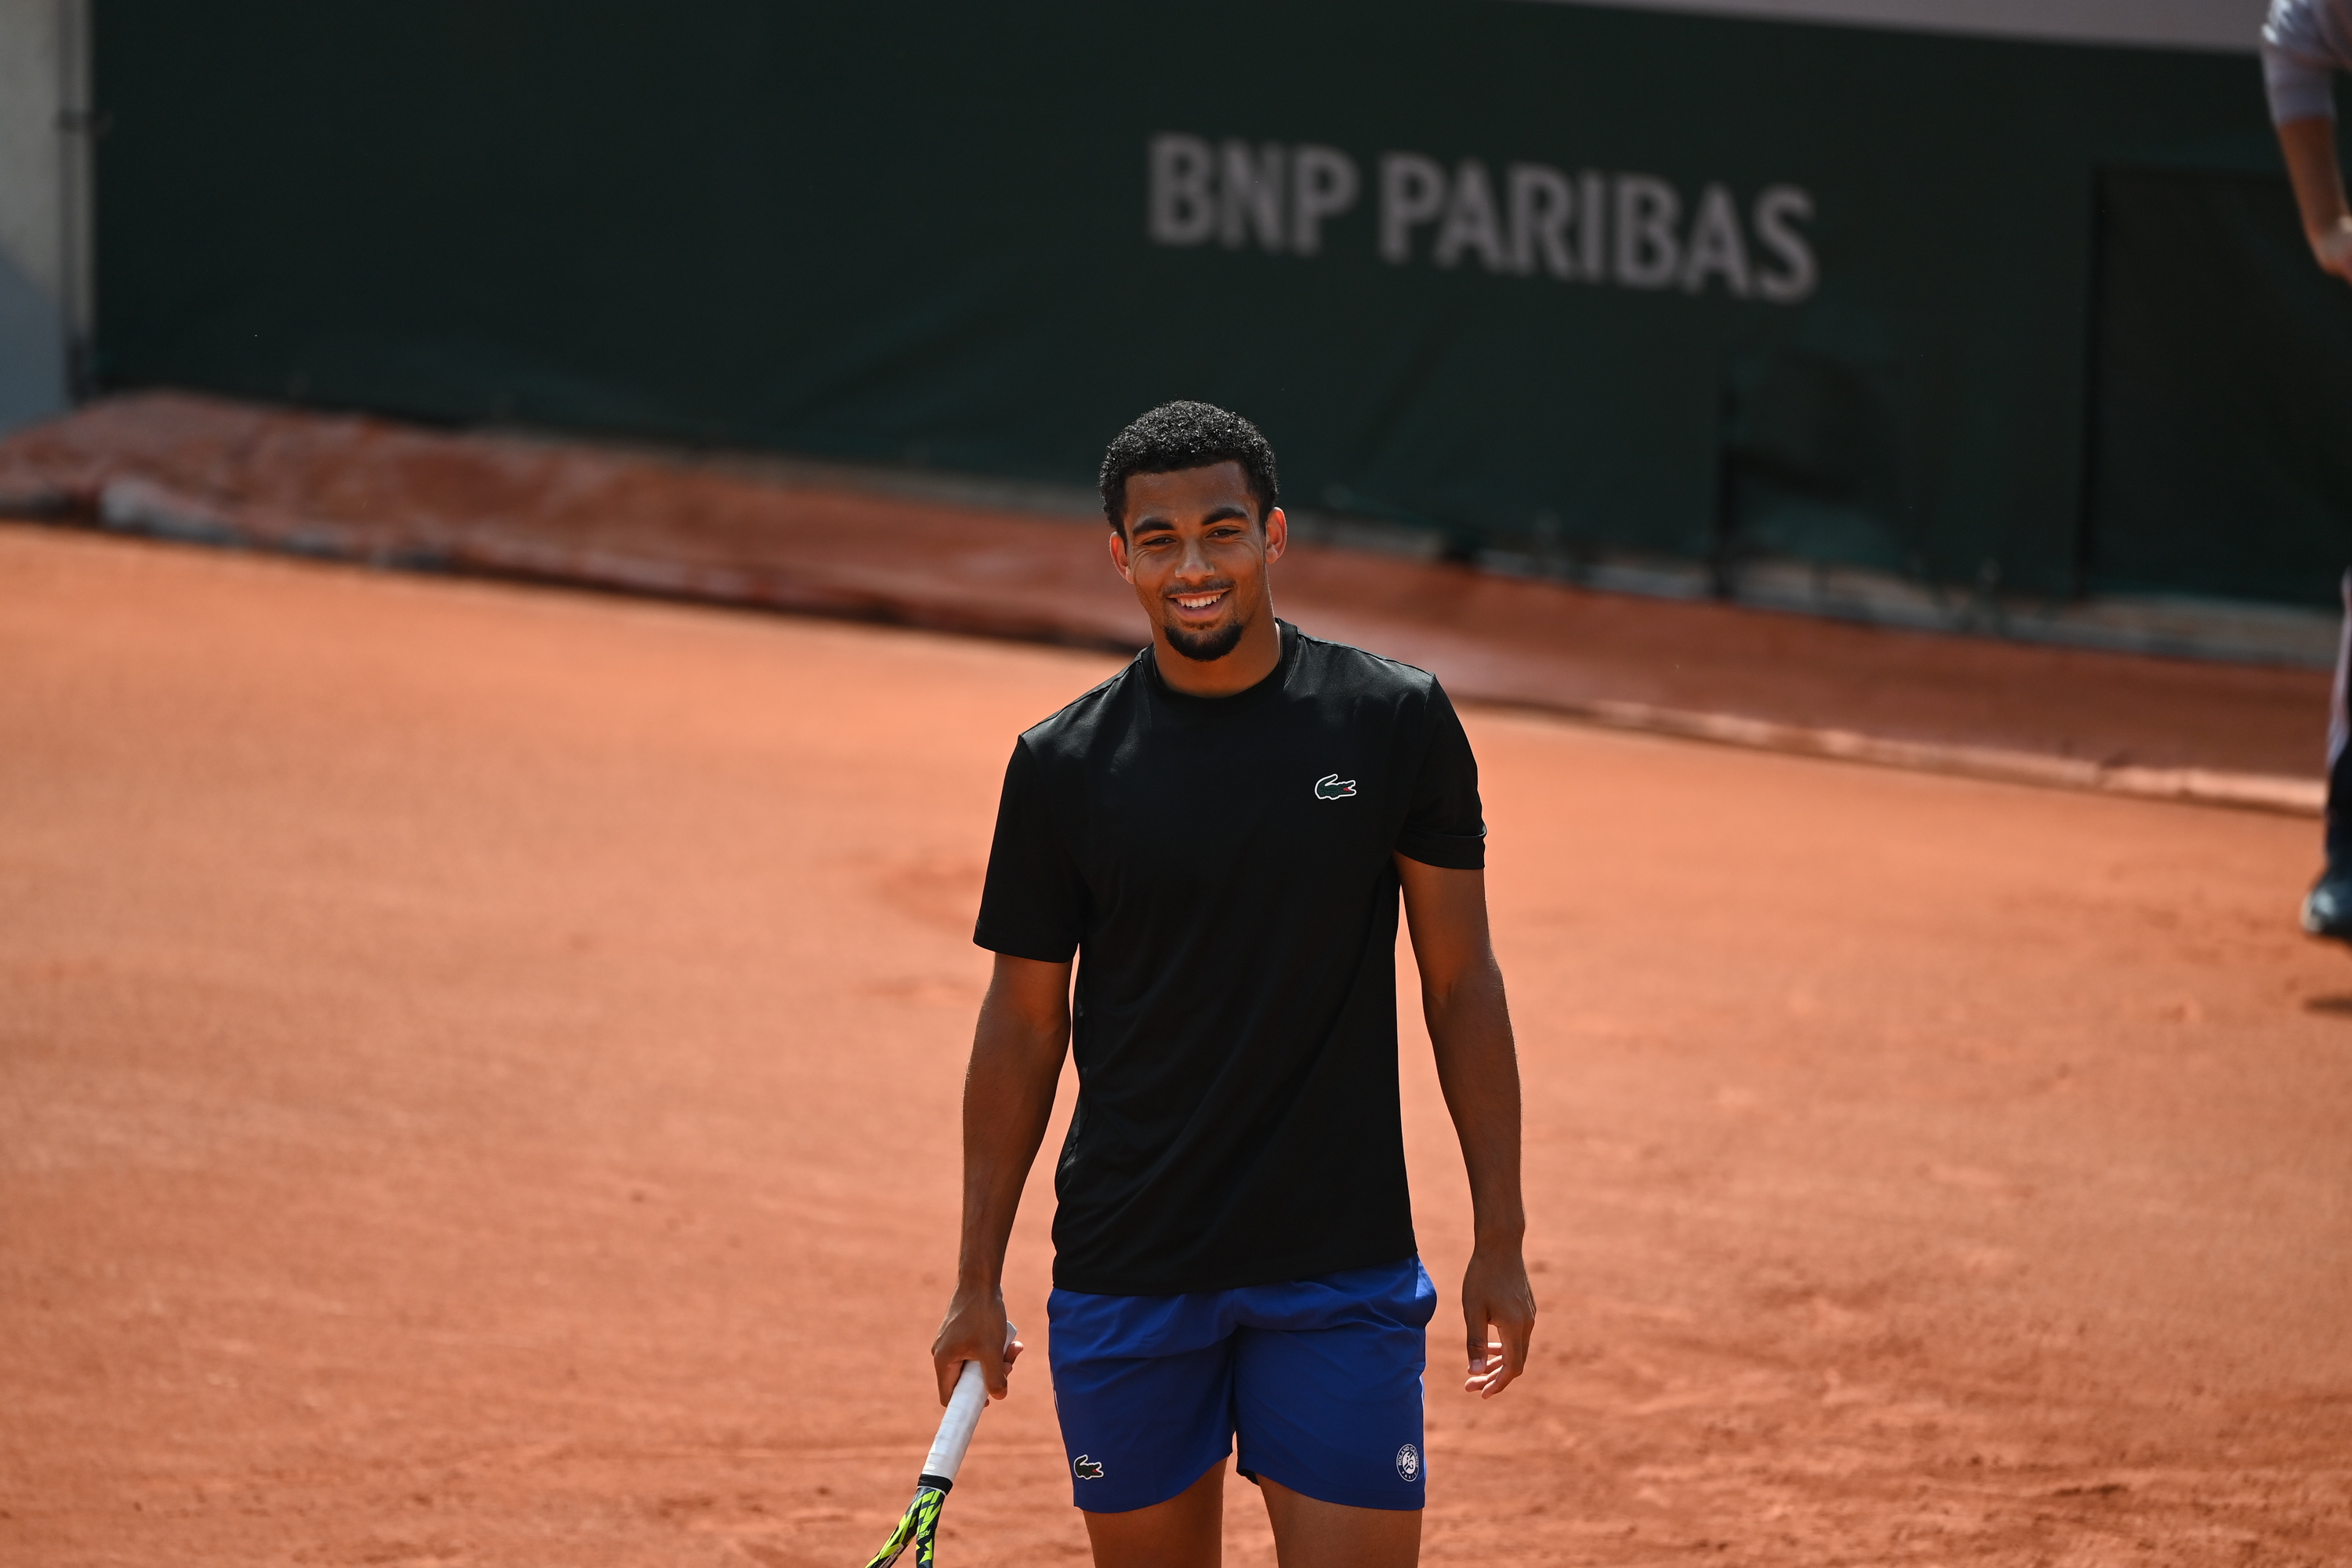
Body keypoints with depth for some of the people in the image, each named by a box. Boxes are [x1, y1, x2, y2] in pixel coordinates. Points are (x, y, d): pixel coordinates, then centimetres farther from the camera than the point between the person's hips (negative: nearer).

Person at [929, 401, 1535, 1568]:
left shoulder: (1396, 721, -2)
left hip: (1343, 1270, -1)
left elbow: (1460, 981, 3)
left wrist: (1499, 1240, 1)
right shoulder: (1063, 765, 0)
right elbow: (1023, 1025, 7)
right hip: (1124, 1281, 1)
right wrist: (977, 1278, 5)